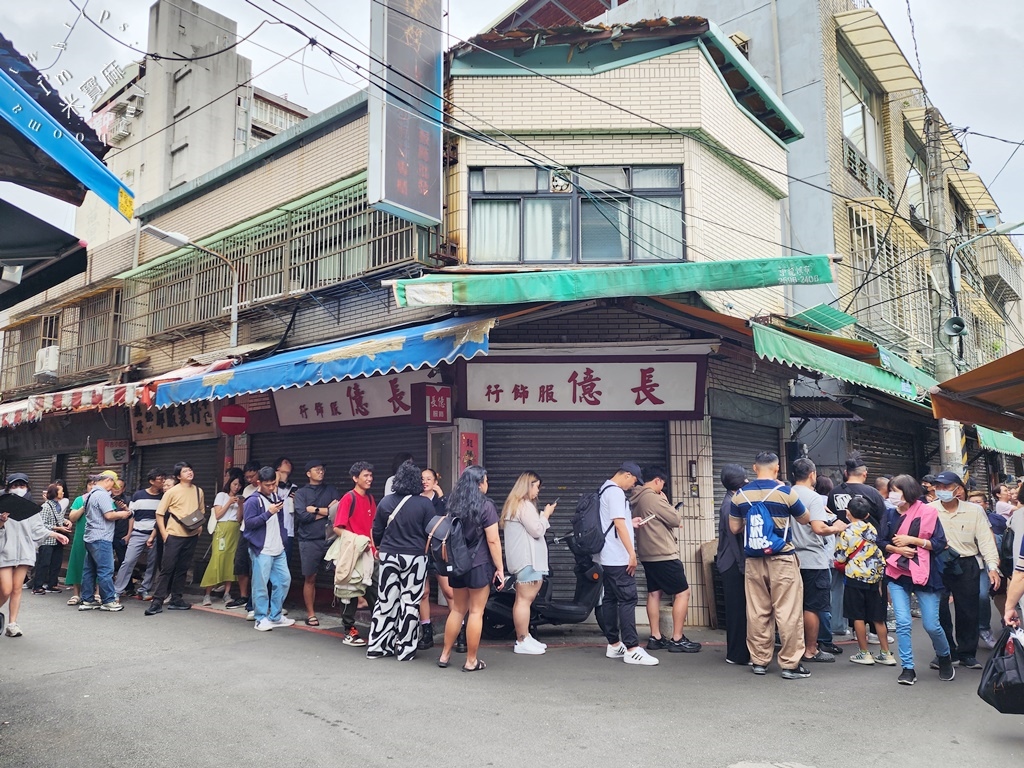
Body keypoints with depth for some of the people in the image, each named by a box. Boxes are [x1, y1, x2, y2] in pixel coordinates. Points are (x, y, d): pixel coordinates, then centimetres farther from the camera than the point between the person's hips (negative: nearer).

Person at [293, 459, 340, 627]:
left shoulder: (330, 489, 12)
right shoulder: (301, 492, 6)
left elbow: (339, 508, -4)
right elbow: (302, 515, -8)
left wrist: (316, 510, -8)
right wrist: (326, 512, -3)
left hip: (329, 538, 1)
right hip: (309, 540, -1)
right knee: (310, 578, 5)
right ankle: (310, 614, 16)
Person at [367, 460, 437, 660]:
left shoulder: (386, 502, 1)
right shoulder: (424, 503, -8)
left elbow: (376, 531, 8)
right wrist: (429, 553, 12)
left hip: (388, 555, 3)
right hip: (415, 557, -3)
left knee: (386, 600, 11)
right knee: (410, 602, 5)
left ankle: (376, 646, 18)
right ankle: (405, 649, 10)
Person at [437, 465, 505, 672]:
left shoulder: (454, 505, 6)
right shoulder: (485, 506, -12)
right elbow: (493, 541, -14)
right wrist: (500, 568, -7)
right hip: (479, 566, -6)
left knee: (457, 609, 17)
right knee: (476, 612, 2)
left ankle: (445, 655, 22)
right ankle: (471, 661, 8)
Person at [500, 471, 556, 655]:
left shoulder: (513, 504, 21)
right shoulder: (525, 505, -13)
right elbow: (537, 531, -15)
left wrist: (543, 516, 18)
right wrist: (546, 514, -2)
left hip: (523, 559, 11)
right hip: (528, 559, -11)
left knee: (522, 599, 13)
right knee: (525, 600, -8)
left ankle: (524, 637, 19)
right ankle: (522, 642, -5)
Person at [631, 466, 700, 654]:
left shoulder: (635, 499, 10)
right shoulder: (653, 498, -19)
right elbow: (676, 520, -14)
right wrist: (666, 502, -1)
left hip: (647, 554, 9)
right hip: (664, 554, -9)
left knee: (654, 593, 12)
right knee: (683, 593, -1)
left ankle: (655, 638, 14)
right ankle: (677, 639, 0)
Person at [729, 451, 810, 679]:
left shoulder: (741, 495, 1)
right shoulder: (785, 492, -8)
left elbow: (734, 528, 9)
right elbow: (805, 519, 7)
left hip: (753, 560, 4)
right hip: (782, 558, -3)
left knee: (757, 612, 9)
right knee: (788, 611, 2)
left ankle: (759, 660, 17)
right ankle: (790, 663, 6)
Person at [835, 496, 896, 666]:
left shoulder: (846, 532, -9)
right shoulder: (873, 530, 7)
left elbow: (840, 558, -7)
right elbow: (880, 557, 13)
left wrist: (842, 567, 14)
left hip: (855, 578, -5)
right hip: (874, 578, 5)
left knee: (858, 617, 3)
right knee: (877, 617, 11)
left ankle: (864, 653, 7)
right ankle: (886, 653, 16)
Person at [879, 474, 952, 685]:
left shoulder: (928, 512, -4)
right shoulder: (890, 515, 6)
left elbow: (939, 543, -6)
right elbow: (881, 542, 9)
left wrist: (912, 540, -14)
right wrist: (897, 549, -10)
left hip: (923, 573, -2)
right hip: (897, 573, 3)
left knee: (931, 624, 3)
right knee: (903, 623, -6)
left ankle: (945, 658, 32)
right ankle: (908, 668, 5)